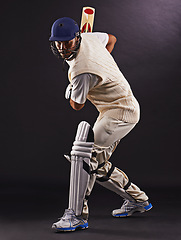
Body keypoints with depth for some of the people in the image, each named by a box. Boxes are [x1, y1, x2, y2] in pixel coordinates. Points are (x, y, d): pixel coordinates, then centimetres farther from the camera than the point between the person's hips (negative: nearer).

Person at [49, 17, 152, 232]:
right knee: (98, 164, 12)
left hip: (121, 112, -10)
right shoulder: (88, 37, -1)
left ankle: (77, 214, -17)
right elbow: (111, 39, 21)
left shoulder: (81, 71, -27)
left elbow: (77, 105, -10)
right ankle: (137, 200, 26)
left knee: (84, 154, -22)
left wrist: (70, 91, 12)